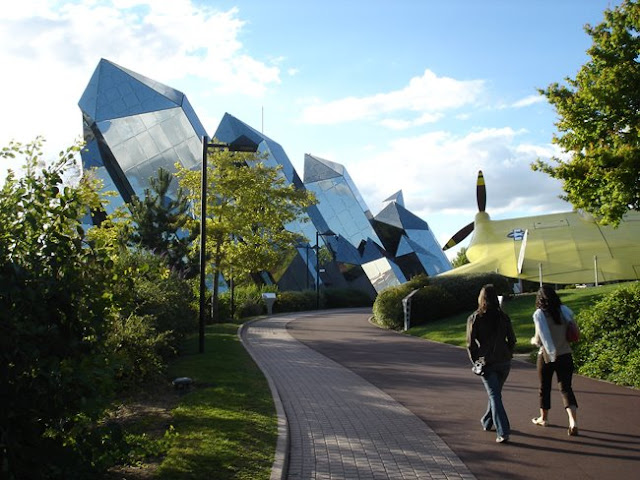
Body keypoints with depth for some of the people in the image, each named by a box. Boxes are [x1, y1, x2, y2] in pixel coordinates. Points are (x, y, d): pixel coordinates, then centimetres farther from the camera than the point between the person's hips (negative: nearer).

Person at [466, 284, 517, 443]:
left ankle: (503, 432, -11)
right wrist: (507, 355, 15)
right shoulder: (503, 317, 0)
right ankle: (487, 421, 37)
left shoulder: (474, 318, -7)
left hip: (486, 363, -3)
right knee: (495, 393, 20)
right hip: (504, 362, 3)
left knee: (494, 396, -1)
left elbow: (470, 344, -8)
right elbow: (512, 339, 3)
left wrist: (475, 361, 4)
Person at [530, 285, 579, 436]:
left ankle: (543, 418, 31)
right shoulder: (564, 310, -2)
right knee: (566, 388, 5)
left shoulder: (539, 314, -12)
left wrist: (533, 340, 7)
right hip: (565, 355, 2)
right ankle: (573, 421, -13)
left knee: (544, 388, 16)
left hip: (547, 356, -2)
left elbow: (539, 340, -14)